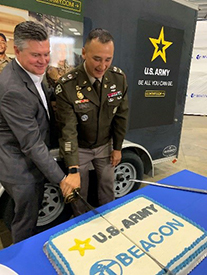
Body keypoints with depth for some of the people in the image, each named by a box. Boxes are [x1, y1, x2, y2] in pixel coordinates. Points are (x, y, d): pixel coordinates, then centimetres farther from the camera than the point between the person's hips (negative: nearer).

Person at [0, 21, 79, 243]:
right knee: (25, 225, 13)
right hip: (21, 170, -10)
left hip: (33, 162, 10)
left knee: (34, 211, 29)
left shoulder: (29, 72, 1)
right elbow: (32, 143, -28)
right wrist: (61, 178, -24)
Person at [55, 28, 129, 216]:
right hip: (79, 148, -3)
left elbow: (121, 115, -3)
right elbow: (68, 129, -26)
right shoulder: (67, 86, -26)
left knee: (108, 185, 19)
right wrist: (73, 170, -32)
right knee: (79, 192, 13)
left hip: (105, 145, 4)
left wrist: (117, 147, 1)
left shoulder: (119, 78, -13)